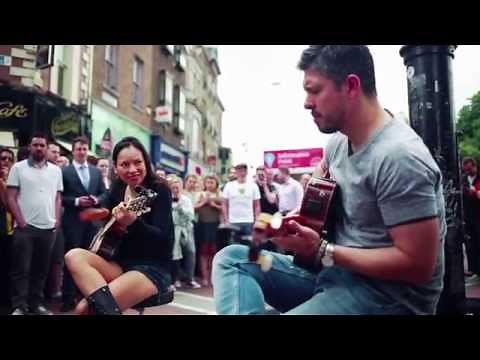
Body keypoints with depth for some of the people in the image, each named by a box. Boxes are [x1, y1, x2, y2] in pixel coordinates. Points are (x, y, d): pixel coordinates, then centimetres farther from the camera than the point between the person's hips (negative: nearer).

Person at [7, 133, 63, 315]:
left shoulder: (55, 170, 11)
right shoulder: (18, 168, 2)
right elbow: (11, 197, -2)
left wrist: (57, 220, 2)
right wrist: (21, 221, -9)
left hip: (48, 228, 3)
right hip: (25, 227, -3)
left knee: (41, 269, 10)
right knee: (21, 269, 1)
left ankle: (36, 304, 20)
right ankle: (19, 306, 9)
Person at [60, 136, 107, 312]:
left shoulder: (96, 171, 11)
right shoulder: (64, 171, -2)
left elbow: (104, 193, 12)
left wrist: (96, 199, -8)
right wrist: (76, 201, -18)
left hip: (93, 220, 4)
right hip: (73, 221, -4)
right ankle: (68, 298, 10)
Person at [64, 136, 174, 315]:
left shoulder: (159, 190, -12)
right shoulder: (118, 186, 6)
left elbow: (163, 239, -22)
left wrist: (132, 223, -41)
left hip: (153, 269, -8)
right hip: (121, 264, 8)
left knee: (85, 308, -26)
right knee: (73, 256, -21)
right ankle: (108, 307, -32)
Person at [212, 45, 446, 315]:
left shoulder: (399, 156, -23)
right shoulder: (340, 140, 4)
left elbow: (418, 265, -24)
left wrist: (321, 251, -22)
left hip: (386, 295, -9)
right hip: (336, 271, 9)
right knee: (231, 259, -2)